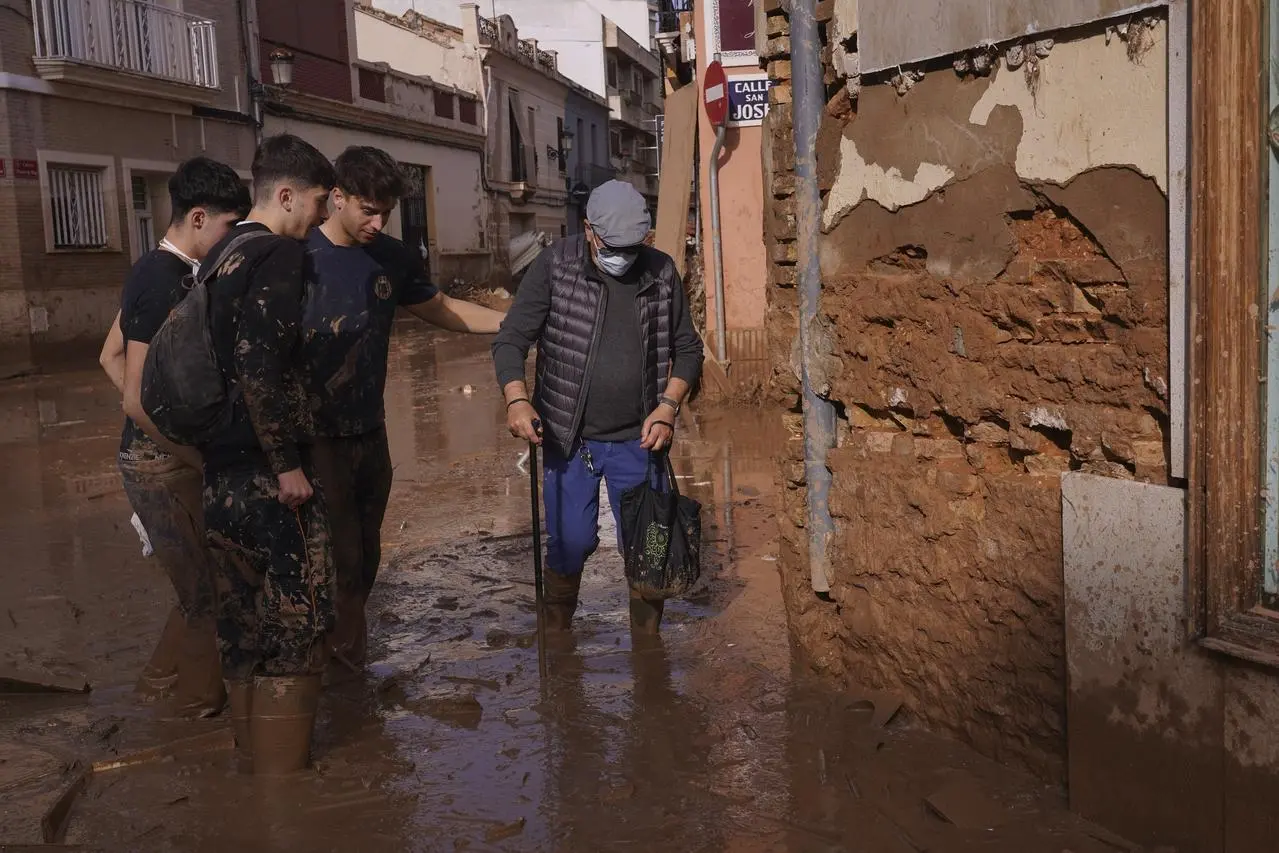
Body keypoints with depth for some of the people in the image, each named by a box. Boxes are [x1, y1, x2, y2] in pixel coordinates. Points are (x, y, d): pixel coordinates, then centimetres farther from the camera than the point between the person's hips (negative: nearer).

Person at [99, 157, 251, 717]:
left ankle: (163, 676, 36)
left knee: (203, 582, 21)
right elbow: (138, 403, -25)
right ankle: (202, 700, 24)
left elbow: (111, 356, 17)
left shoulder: (155, 270, 7)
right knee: (207, 589, 7)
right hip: (163, 465, -9)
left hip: (164, 455, 9)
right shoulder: (168, 285, -23)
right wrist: (203, 458, -15)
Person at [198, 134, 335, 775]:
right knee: (297, 621, -1)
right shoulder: (281, 254, -13)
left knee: (244, 622, 16)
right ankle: (282, 771, 5)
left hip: (221, 465, 9)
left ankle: (250, 757, 28)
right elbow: (261, 365, -23)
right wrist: (287, 463, -18)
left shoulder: (222, 255, 15)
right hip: (267, 470, -9)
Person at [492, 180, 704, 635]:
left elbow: (687, 348, 8)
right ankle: (555, 628, 27)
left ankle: (647, 637, 26)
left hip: (637, 441, 2)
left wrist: (668, 406, -7)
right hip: (568, 438, -1)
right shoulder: (555, 265, -7)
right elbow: (511, 339, -7)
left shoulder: (662, 272, -1)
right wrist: (516, 399, -24)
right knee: (569, 547, 5)